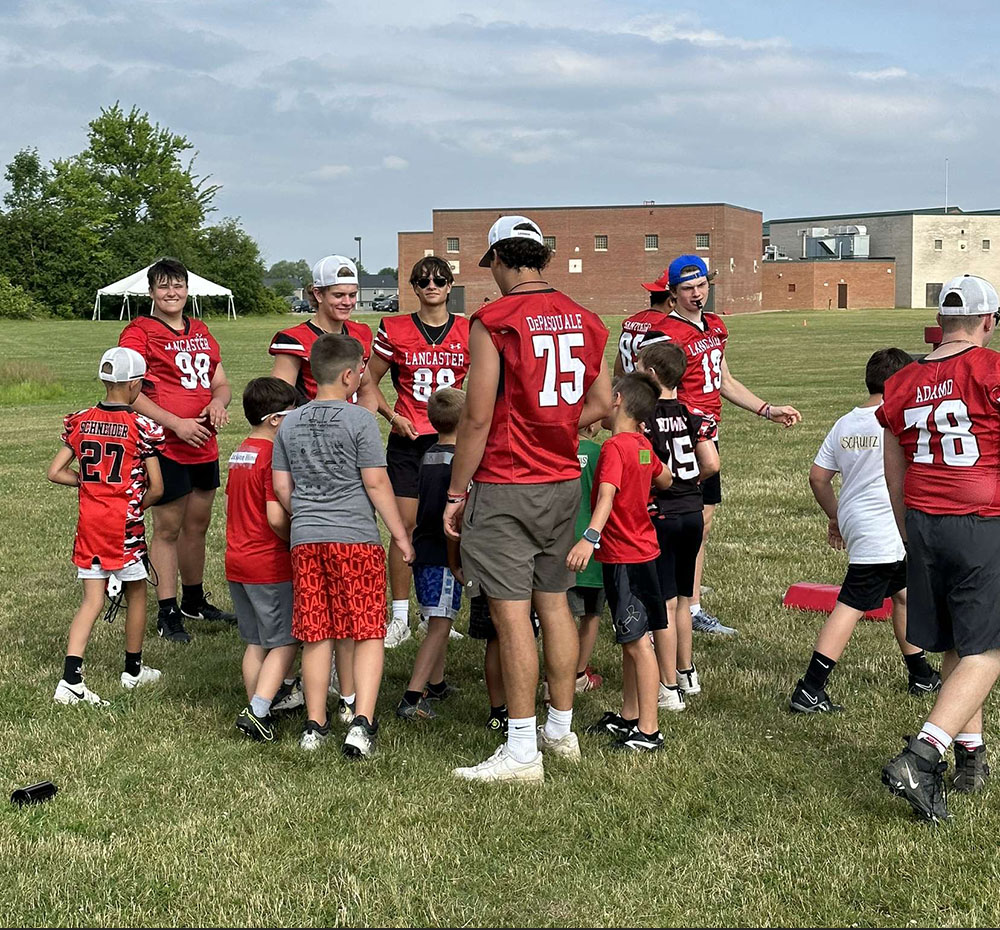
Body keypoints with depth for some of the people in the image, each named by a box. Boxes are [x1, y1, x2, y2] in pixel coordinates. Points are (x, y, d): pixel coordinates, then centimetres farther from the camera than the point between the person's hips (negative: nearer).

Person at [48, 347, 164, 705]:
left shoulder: (79, 422, 3)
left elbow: (55, 472, 4)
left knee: (92, 600, 7)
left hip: (89, 522, 4)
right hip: (124, 524, -4)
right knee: (136, 594, 15)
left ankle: (70, 679, -6)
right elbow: (156, 488, -9)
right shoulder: (141, 427, -10)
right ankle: (133, 670, 28)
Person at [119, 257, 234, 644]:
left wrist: (218, 402, -4)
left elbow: (221, 383, 20)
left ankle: (194, 601, 31)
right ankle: (167, 613, 6)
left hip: (204, 445, 7)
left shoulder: (200, 332, 16)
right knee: (168, 528, -2)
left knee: (198, 525, 16)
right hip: (165, 446, -7)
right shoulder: (139, 332, -5)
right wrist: (175, 423, -19)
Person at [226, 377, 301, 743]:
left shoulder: (239, 453, 11)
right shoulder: (274, 455, -17)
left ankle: (256, 710, 20)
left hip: (237, 560, 9)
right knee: (286, 642, -1)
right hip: (270, 565, -9)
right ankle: (258, 710, -10)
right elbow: (276, 518, -23)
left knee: (256, 642, 16)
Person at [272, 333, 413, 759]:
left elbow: (281, 487, 12)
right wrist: (401, 534, 1)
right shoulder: (359, 420, -6)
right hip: (356, 538, -5)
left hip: (305, 539, 5)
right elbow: (375, 483, -7)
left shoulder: (289, 422, 10)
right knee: (368, 633, 0)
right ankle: (361, 721, -10)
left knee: (316, 636, 9)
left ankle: (315, 725, 14)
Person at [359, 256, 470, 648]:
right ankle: (399, 618, 5)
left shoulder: (469, 331, 3)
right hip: (407, 440, -1)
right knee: (405, 525, -4)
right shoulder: (394, 330, 0)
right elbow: (370, 382, 9)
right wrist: (392, 415, -5)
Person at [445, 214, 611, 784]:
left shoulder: (493, 322, -12)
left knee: (512, 616, -4)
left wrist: (456, 492, -5)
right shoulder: (584, 320, 7)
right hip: (564, 482, 7)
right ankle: (561, 729, 27)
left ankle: (522, 753, 0)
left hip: (504, 487, -7)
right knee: (554, 603, 17)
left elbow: (477, 419, -13)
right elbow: (602, 404, 12)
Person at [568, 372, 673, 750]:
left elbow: (606, 495, -36)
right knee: (630, 639, 17)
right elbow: (665, 480, 25)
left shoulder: (614, 447, -19)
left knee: (637, 641, -6)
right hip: (641, 551, 9)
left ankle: (648, 731, -3)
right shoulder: (643, 445, 7)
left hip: (624, 558, -9)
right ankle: (628, 717, 28)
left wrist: (590, 536, -48)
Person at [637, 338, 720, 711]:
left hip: (659, 516, -6)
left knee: (664, 604, 0)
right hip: (692, 512, 6)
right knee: (681, 599, 19)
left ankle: (669, 688, 6)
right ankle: (687, 674, 31)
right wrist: (688, 483, 12)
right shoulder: (694, 415, 1)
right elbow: (711, 464, -5)